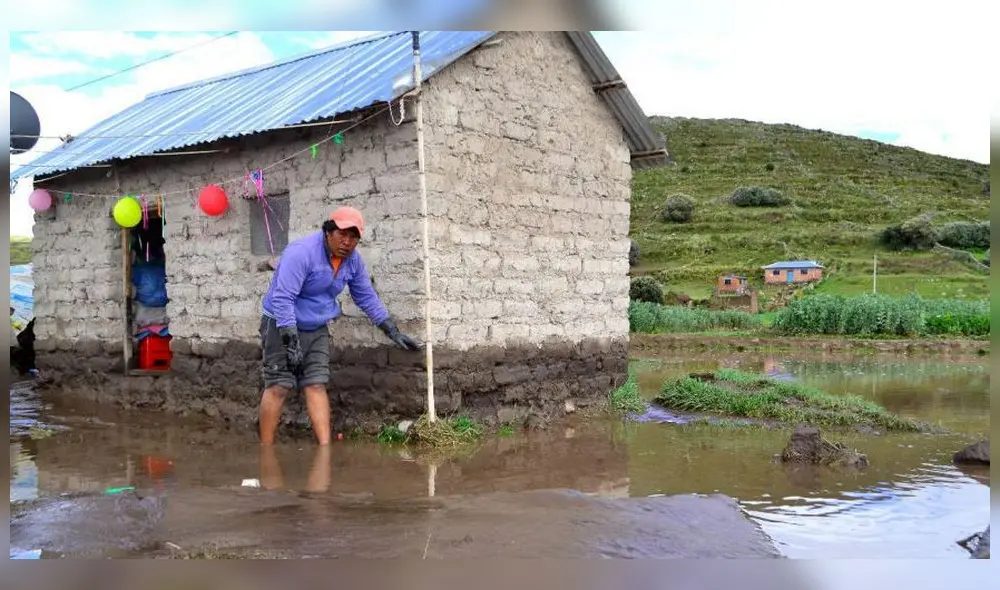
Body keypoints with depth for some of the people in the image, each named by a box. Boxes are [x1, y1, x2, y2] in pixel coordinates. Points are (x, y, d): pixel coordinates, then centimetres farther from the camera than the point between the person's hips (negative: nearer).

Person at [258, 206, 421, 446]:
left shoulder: (353, 259, -1)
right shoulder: (302, 252, -23)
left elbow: (367, 298, 11)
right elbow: (282, 297, -28)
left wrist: (392, 331, 7)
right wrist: (291, 340, -31)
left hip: (317, 330, 6)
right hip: (282, 325, -6)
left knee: (316, 386, -3)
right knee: (278, 387, -9)